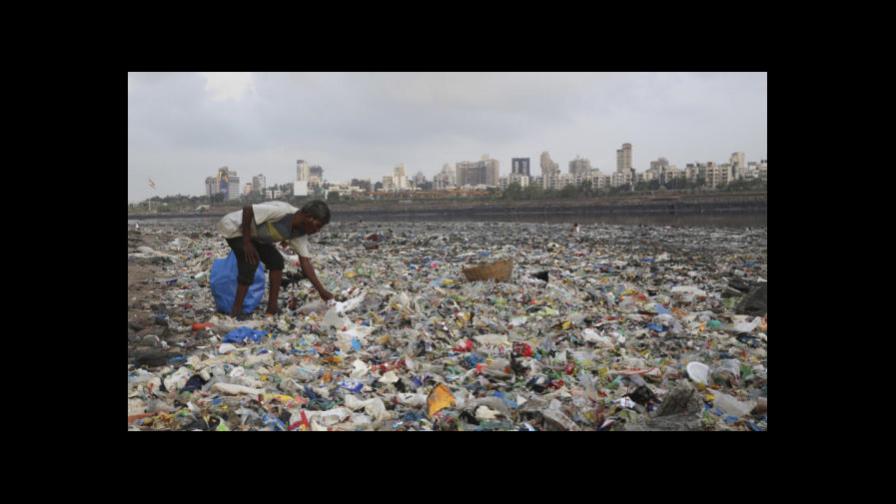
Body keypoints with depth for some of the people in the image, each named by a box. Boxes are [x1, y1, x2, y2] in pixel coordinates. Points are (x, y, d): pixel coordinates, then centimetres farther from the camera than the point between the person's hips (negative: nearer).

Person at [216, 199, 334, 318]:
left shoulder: (300, 233, -10)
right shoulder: (282, 211, -35)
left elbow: (305, 262, -11)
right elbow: (247, 209, -33)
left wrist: (321, 291, -16)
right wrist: (247, 243, -26)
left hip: (253, 233, 8)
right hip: (233, 227, -8)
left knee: (276, 260, -1)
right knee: (250, 263, -22)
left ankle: (272, 307, 5)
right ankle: (236, 311, -12)